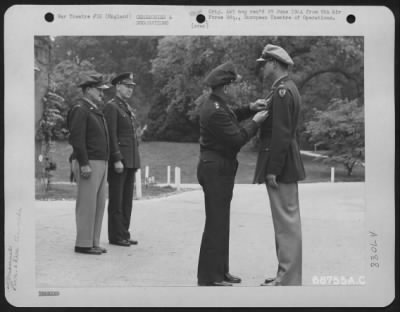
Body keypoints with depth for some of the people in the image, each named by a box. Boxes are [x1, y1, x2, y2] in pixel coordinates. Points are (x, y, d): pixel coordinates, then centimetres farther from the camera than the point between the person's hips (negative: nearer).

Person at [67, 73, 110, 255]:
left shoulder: (94, 111, 20)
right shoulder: (79, 110, -11)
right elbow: (77, 139, -18)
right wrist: (84, 164, -23)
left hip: (99, 164, 10)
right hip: (88, 164, -10)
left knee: (99, 204, 9)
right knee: (87, 204, -6)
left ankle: (93, 242, 14)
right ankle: (83, 244, -1)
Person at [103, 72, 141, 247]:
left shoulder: (128, 109, 20)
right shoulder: (111, 107, -7)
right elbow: (111, 136, -15)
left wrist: (135, 161, 17)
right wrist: (117, 159, -20)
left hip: (131, 160, 8)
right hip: (118, 159, -8)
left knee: (127, 198, 9)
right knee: (116, 199, -3)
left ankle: (124, 234, 14)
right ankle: (115, 236, 3)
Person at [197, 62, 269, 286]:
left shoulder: (216, 105, 10)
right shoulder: (215, 111, -23)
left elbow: (230, 118, 26)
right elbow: (237, 139, -23)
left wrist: (249, 109, 12)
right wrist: (255, 122, -11)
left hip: (219, 168, 11)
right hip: (216, 169, -11)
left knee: (221, 223, 16)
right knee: (216, 224, -5)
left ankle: (220, 271, 26)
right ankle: (209, 277, 2)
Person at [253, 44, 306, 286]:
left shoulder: (282, 91, -16)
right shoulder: (287, 88, 16)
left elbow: (281, 134, -22)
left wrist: (272, 170, -21)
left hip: (281, 166, -11)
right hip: (286, 165, 11)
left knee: (286, 221, -5)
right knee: (287, 220, 15)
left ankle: (288, 279, 2)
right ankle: (287, 273, 25)